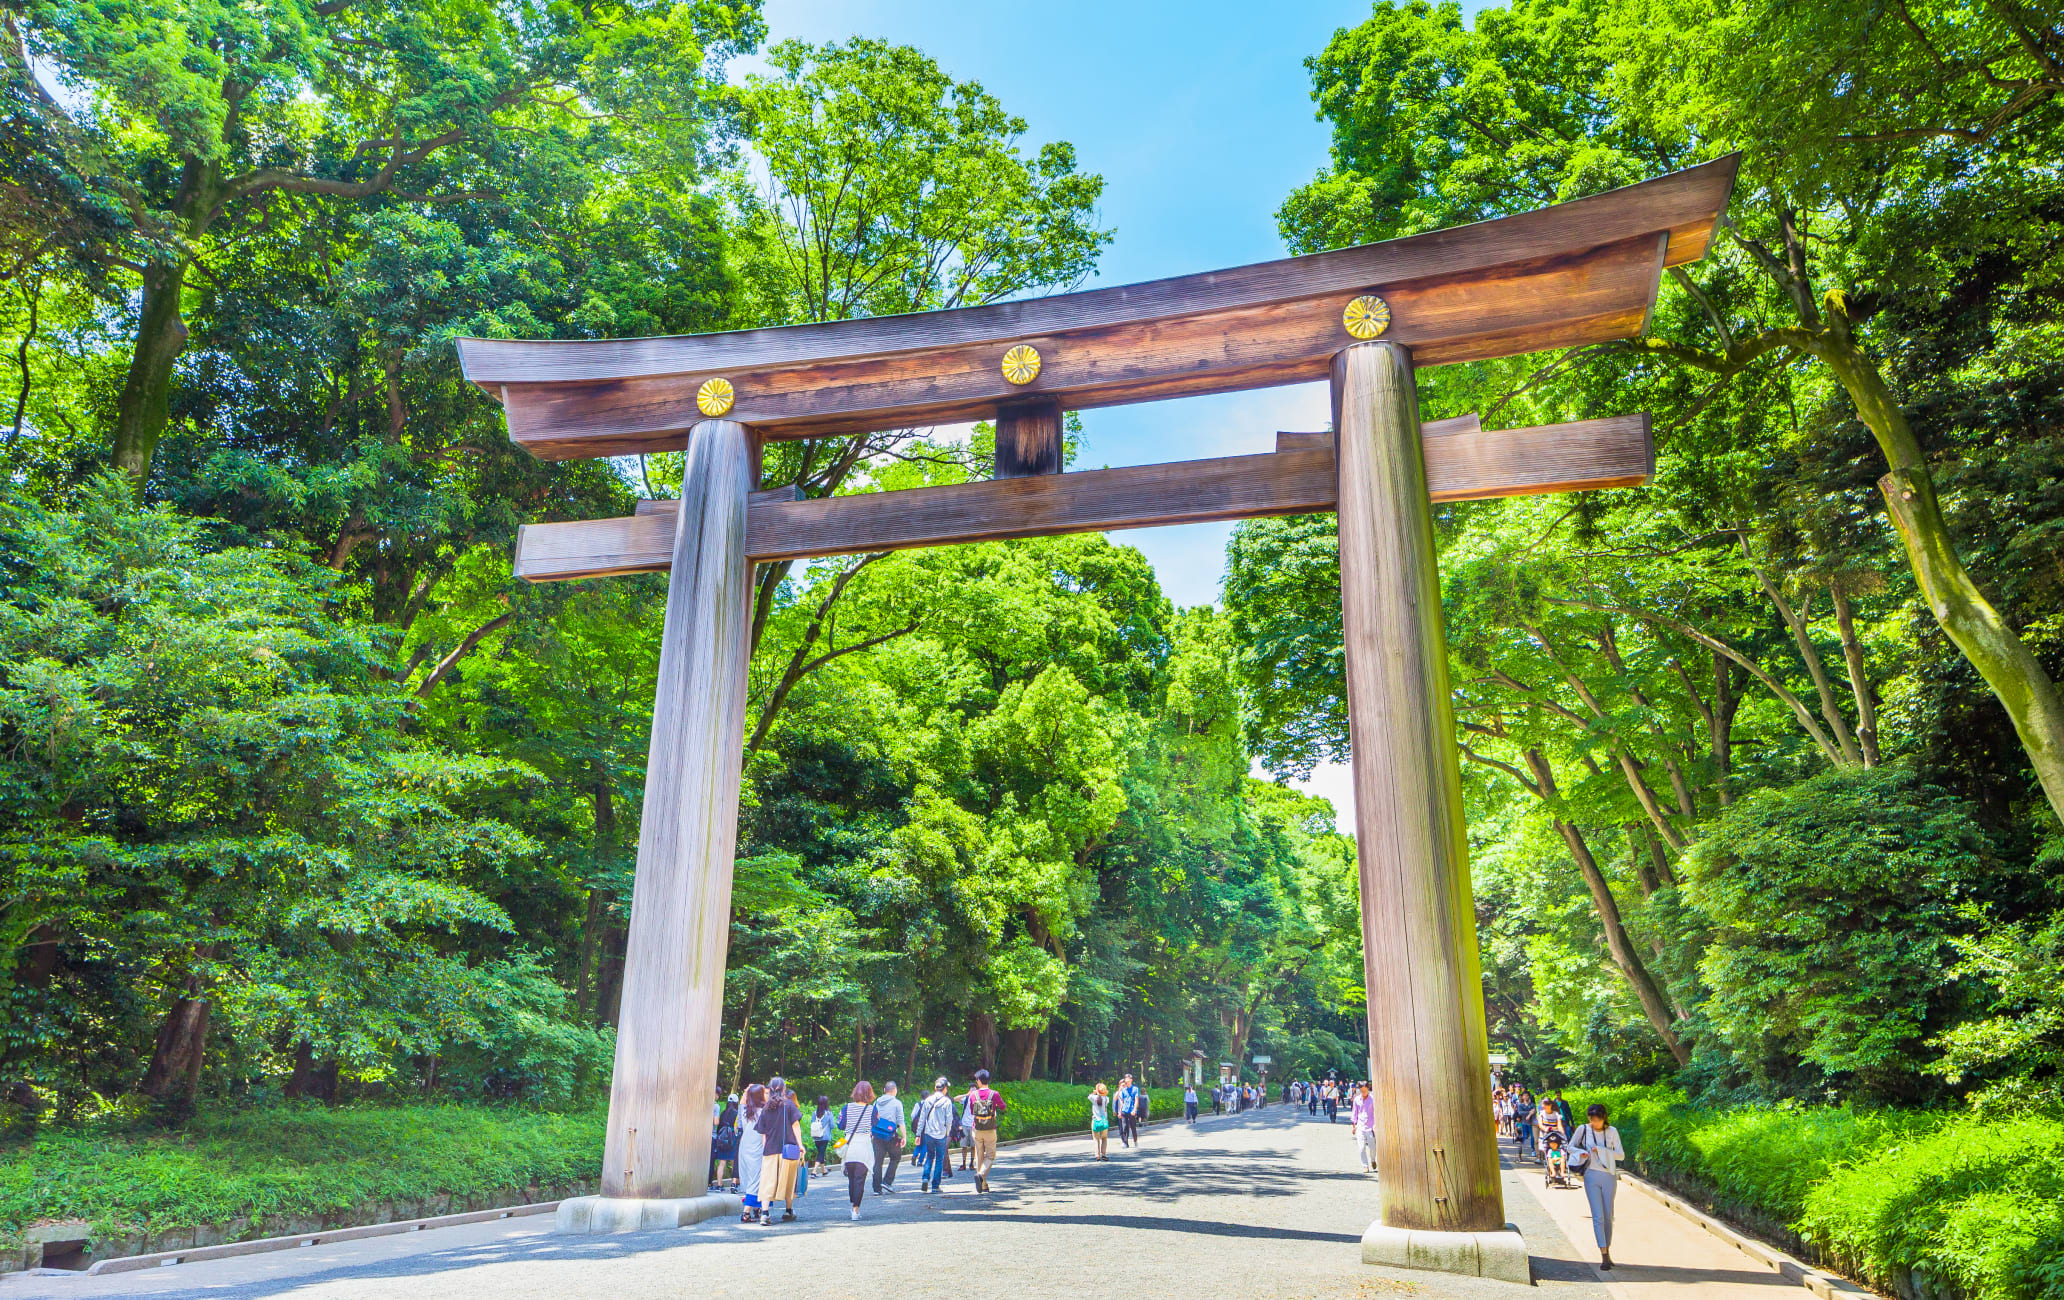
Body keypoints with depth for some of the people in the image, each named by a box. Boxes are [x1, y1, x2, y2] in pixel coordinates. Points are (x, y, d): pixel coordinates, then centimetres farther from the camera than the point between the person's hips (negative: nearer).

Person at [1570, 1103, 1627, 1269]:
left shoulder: (1612, 1131, 1)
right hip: (1592, 1176, -1)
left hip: (1609, 1176, 1)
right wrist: (1580, 1153, -11)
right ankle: (1604, 1255, -9)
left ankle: (1607, 1251, 20)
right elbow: (1570, 1147, 10)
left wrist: (1601, 1150, -14)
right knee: (1598, 1216, -7)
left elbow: (1621, 1155, -2)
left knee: (1608, 1216, 7)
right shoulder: (1583, 1130, 0)